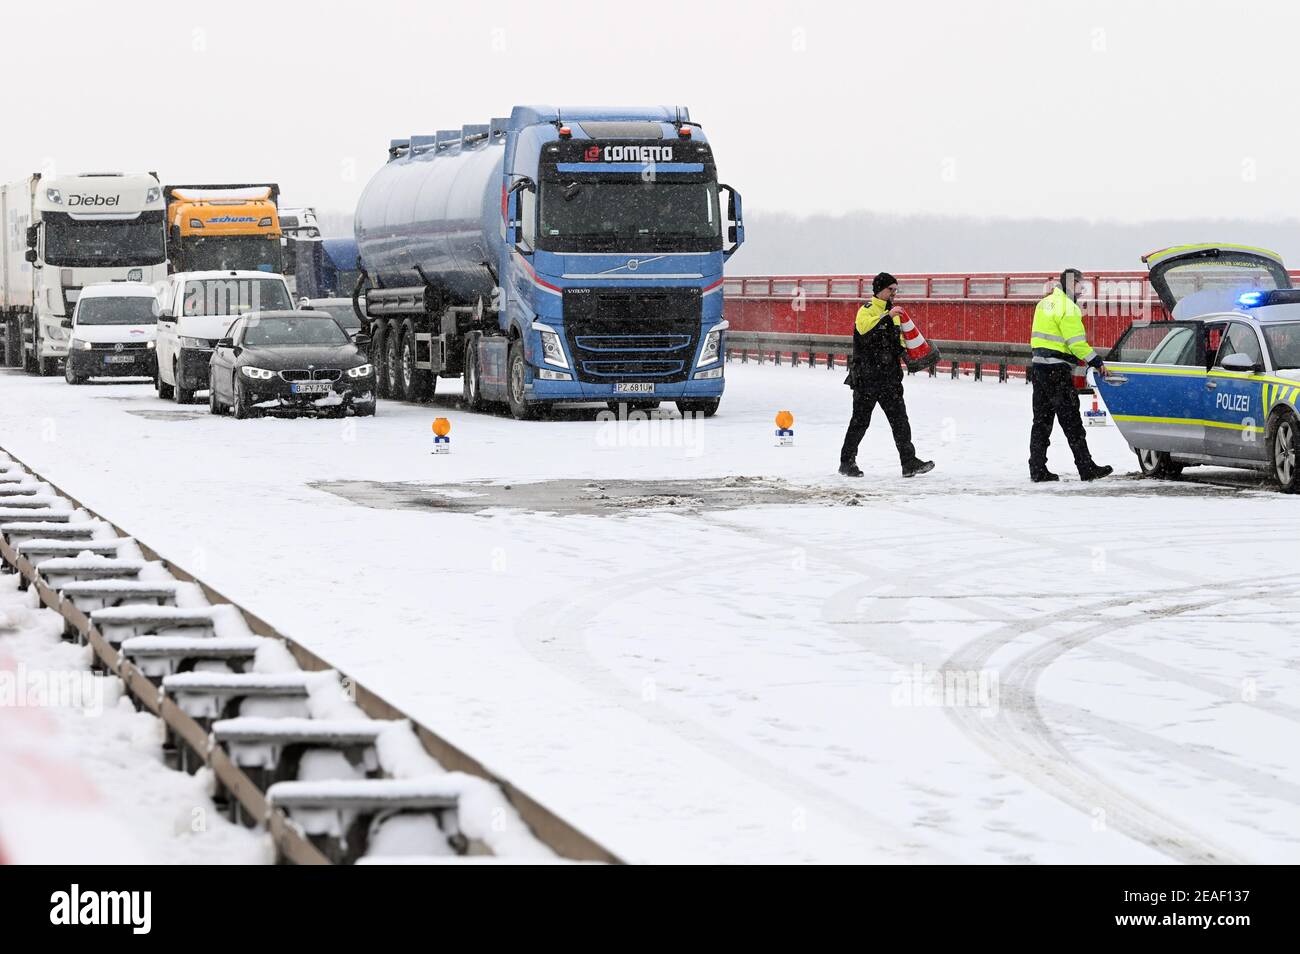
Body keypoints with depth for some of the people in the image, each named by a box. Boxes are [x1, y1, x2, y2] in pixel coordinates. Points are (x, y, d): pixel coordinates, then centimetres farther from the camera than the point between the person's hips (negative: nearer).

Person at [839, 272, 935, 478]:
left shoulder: (894, 313, 17)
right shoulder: (866, 310, -7)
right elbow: (864, 327, -30)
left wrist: (906, 351, 7)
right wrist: (888, 316, -34)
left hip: (890, 377, 6)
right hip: (866, 375, -6)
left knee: (900, 420, 0)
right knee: (860, 420, 1)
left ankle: (909, 462, -1)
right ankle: (847, 462, 12)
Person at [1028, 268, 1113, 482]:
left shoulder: (1045, 303, 16)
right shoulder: (1067, 308, -12)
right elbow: (1076, 342, -17)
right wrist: (1095, 362, -11)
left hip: (1038, 366, 9)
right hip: (1057, 370, -9)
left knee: (1042, 420, 10)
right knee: (1071, 421, -5)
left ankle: (1037, 470, 8)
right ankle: (1086, 468, -2)